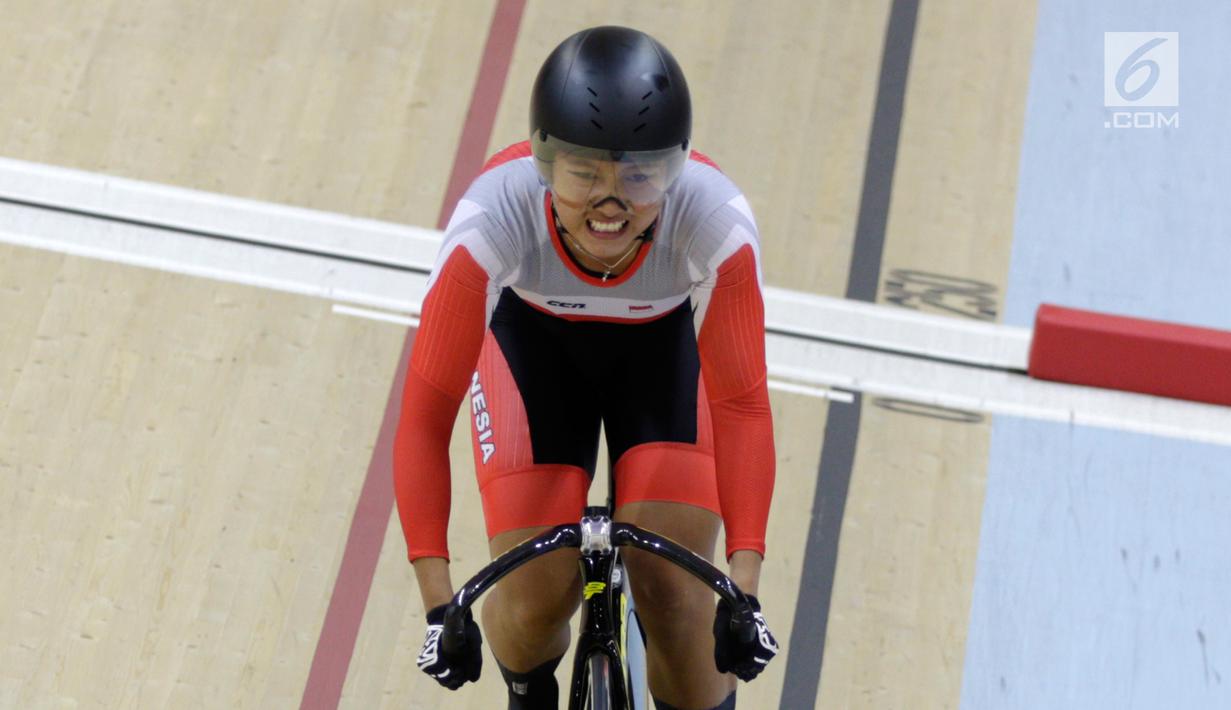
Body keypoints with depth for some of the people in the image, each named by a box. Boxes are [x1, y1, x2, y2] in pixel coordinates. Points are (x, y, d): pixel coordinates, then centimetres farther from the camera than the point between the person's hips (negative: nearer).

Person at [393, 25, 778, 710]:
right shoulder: (492, 218, -38)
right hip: (533, 336, 0)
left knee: (672, 588, -13)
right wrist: (439, 604, -37)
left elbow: (741, 406, -28)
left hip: (665, 340, 0)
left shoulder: (717, 223, -37)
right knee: (536, 597, -10)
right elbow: (426, 415, -33)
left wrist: (743, 592, -35)